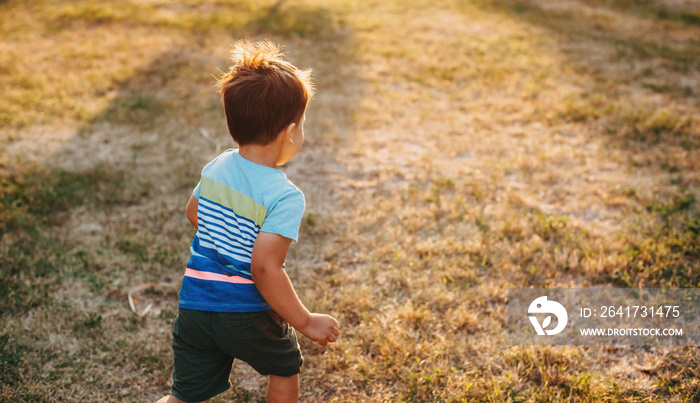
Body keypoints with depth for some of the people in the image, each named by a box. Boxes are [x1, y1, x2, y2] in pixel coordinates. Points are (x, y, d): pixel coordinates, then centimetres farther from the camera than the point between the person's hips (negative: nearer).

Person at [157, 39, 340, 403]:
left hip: (193, 305, 5)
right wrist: (304, 322, -17)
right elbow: (265, 268, -27)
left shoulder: (215, 167, 0)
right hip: (246, 317, -5)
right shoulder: (285, 197, -21)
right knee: (285, 367, 25)